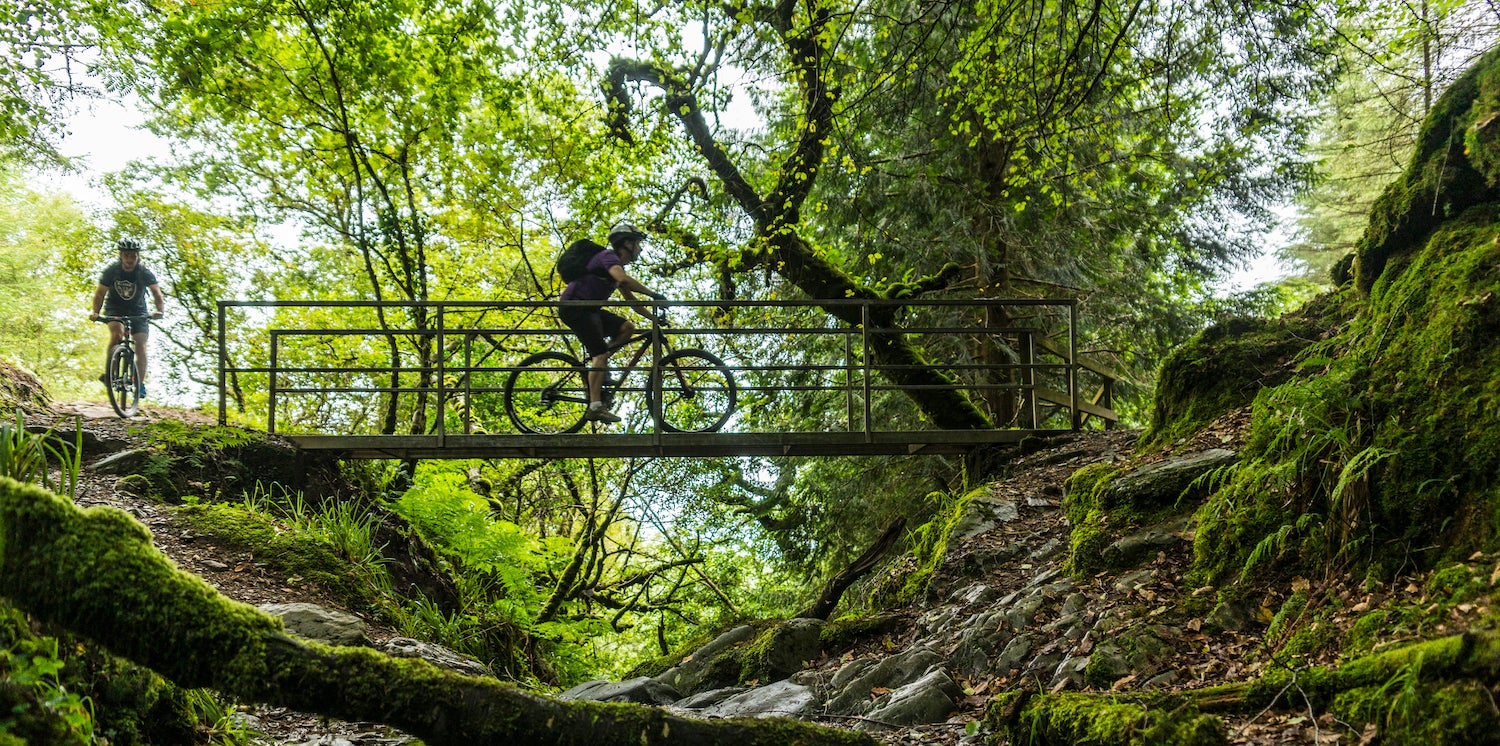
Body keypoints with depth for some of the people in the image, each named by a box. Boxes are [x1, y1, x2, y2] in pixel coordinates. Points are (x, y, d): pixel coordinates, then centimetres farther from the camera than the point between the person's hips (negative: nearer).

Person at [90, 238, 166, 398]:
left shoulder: (145, 273, -15)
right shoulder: (111, 271, -14)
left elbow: (156, 293, -19)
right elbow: (100, 293, -11)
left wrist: (160, 311, -38)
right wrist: (95, 312, -28)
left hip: (138, 311, 1)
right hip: (115, 309, -1)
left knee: (140, 345, -13)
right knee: (117, 333, -31)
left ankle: (140, 384, -5)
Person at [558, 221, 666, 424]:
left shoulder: (618, 266, 18)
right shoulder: (609, 257, -12)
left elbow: (631, 300, 23)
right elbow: (624, 279, -32)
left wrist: (654, 318, 15)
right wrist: (653, 294, -28)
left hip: (588, 309, 9)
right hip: (574, 307, -9)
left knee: (627, 327, 0)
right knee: (600, 354, -18)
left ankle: (597, 361, 2)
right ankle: (595, 407, -22)